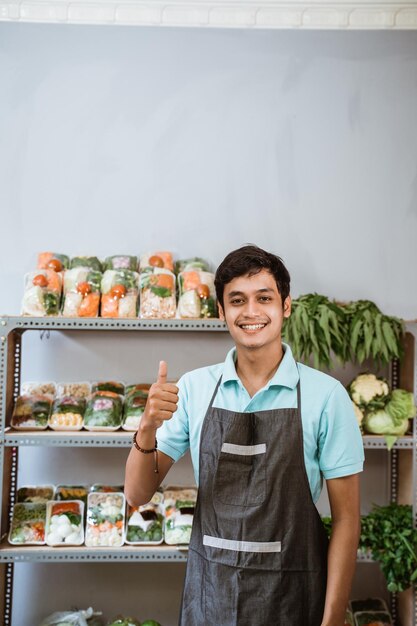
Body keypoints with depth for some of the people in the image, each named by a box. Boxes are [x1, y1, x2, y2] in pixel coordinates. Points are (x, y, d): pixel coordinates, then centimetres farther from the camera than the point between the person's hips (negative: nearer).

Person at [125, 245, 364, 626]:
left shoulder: (326, 395, -12)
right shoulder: (194, 387, -4)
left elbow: (346, 518, -7)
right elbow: (138, 494, -3)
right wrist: (147, 428, -21)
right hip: (208, 593, 3)